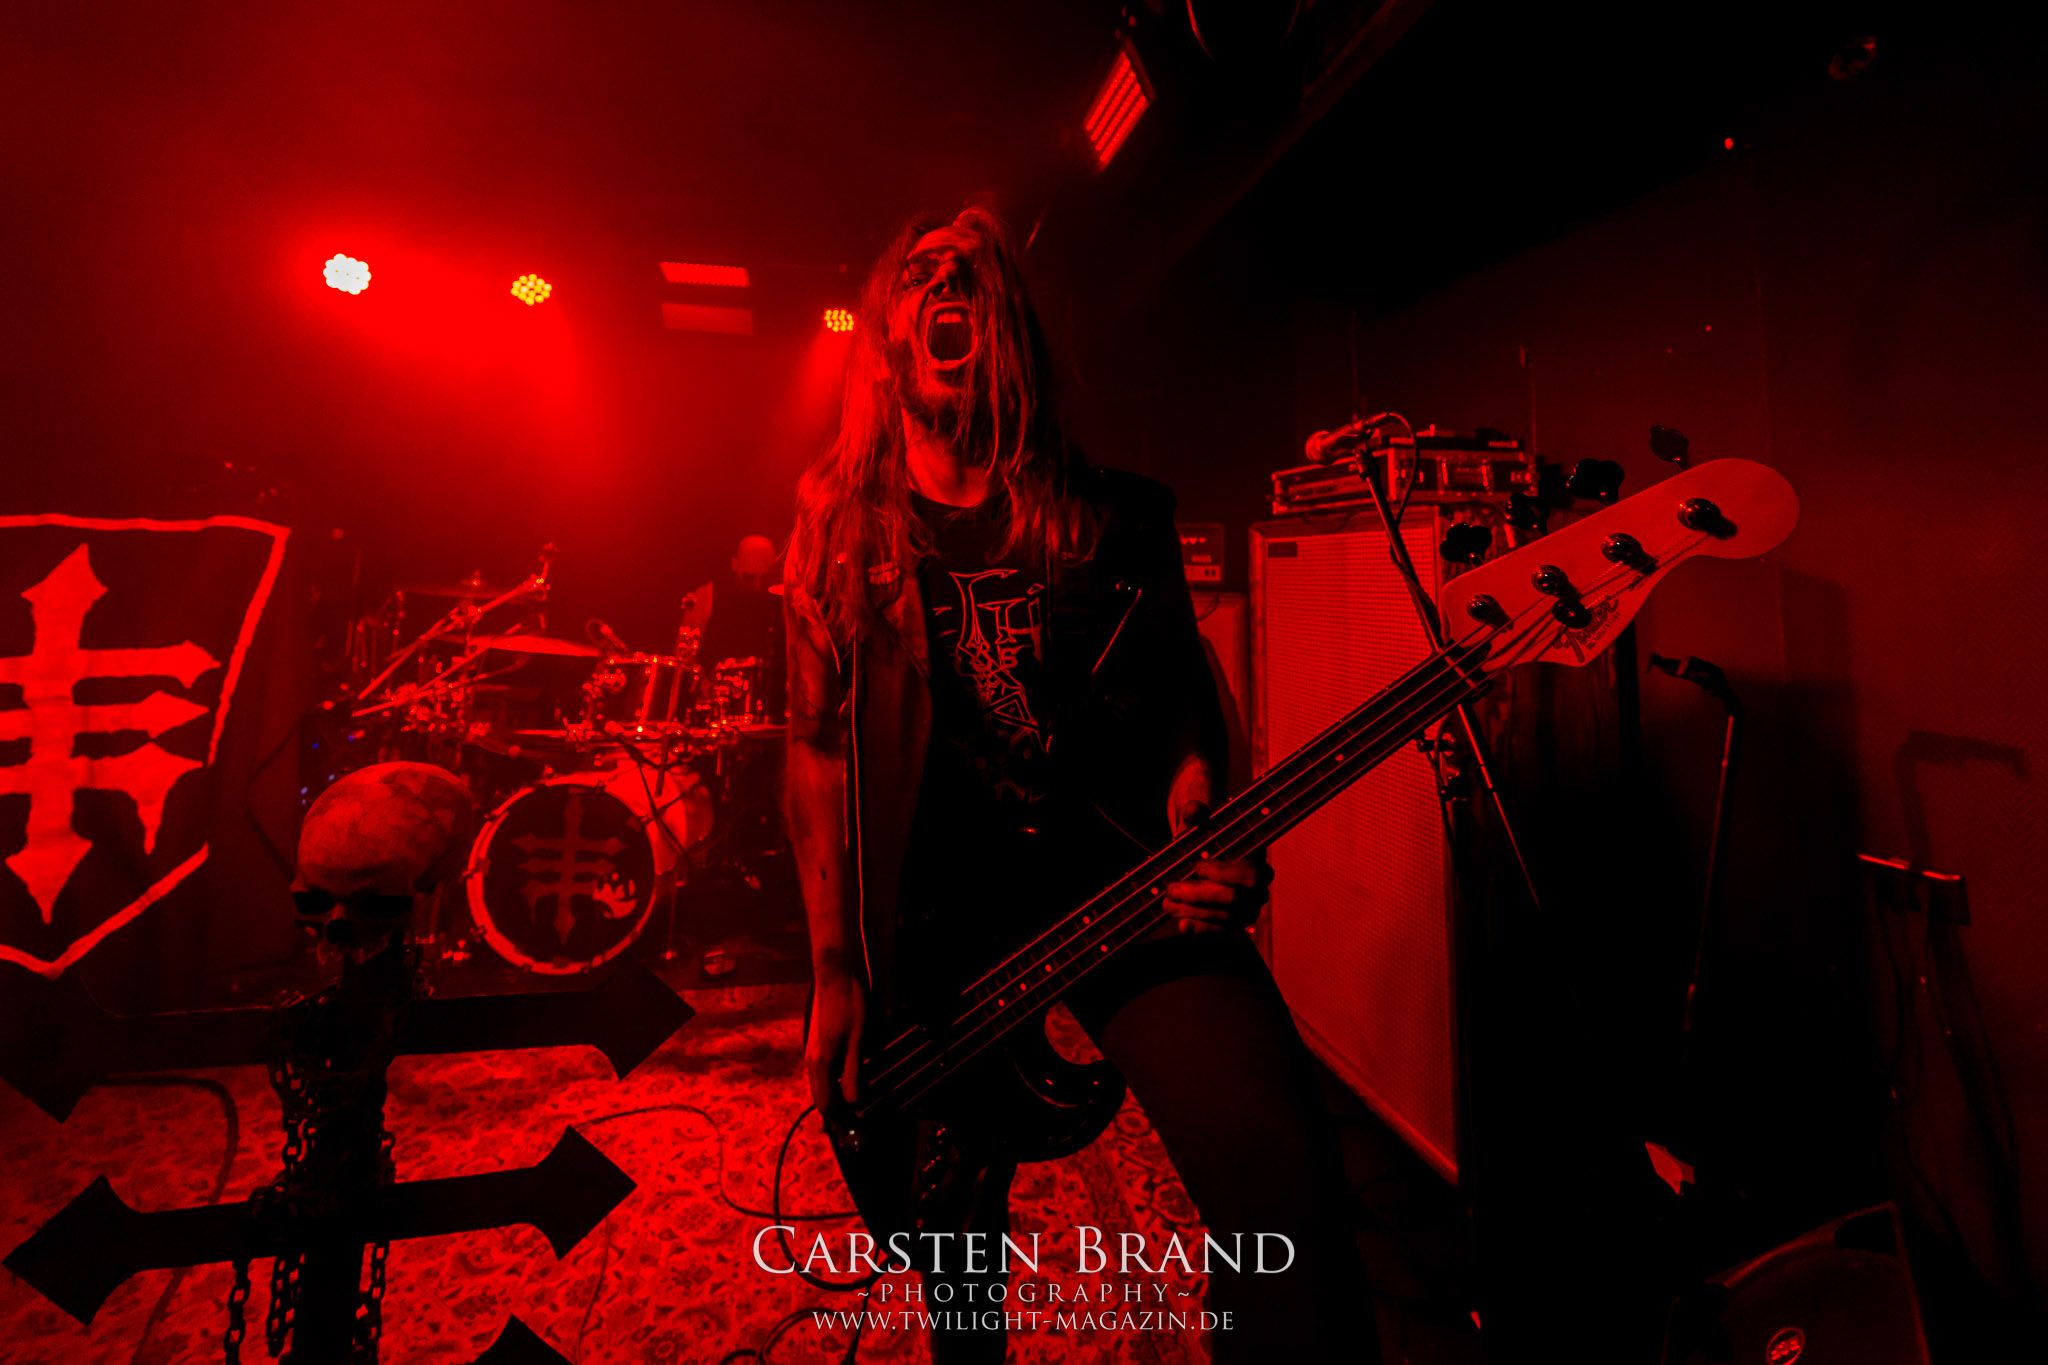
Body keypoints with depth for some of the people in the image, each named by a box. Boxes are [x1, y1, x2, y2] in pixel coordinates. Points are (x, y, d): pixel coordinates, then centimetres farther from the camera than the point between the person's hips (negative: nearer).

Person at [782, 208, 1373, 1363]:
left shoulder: (1119, 516, 8)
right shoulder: (844, 530, 7)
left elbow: (1186, 687, 11)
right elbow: (819, 745, 3)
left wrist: (1199, 807, -11)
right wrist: (838, 971, -2)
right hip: (932, 919, 1)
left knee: (1285, 1171, -22)